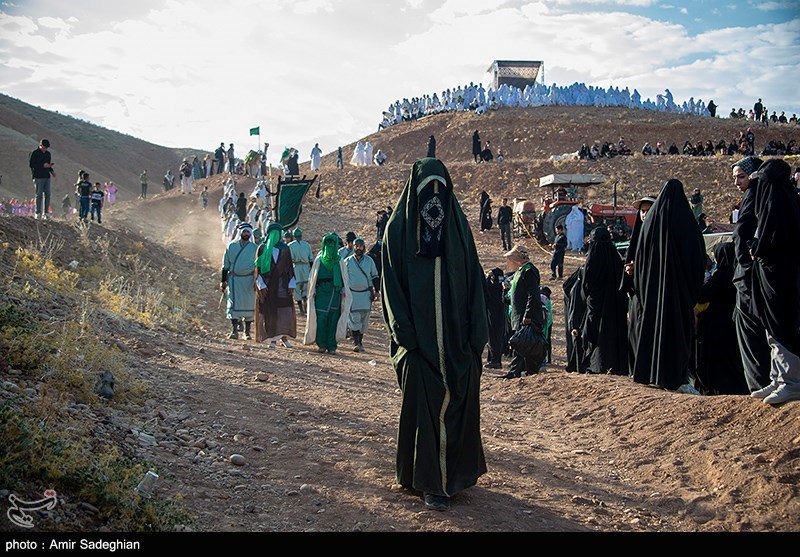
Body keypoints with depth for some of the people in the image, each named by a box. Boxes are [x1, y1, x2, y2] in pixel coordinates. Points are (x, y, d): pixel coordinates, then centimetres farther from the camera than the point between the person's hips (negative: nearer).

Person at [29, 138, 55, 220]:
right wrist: (42, 165, -17)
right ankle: (37, 213, -3)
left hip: (47, 177, 6)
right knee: (39, 195, -6)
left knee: (47, 195, 0)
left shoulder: (48, 154, 16)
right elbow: (30, 164, -9)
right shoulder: (34, 153, -4)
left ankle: (46, 213, 4)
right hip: (38, 177, -6)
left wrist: (52, 171, 4)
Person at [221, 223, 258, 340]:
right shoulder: (231, 246, 6)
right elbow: (225, 265, 9)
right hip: (233, 279, 0)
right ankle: (234, 331, -9)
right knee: (234, 304, -8)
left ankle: (247, 332, 14)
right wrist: (223, 281, 4)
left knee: (249, 305, 3)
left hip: (248, 280, 0)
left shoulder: (255, 248, 5)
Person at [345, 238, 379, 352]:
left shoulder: (369, 260, 7)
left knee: (364, 319, 6)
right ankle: (356, 343, -10)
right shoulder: (347, 261, 4)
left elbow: (374, 276, 13)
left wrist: (376, 291, 7)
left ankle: (360, 341, 19)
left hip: (366, 294, 2)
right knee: (354, 318, -9)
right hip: (352, 293, -2)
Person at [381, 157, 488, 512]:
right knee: (424, 409, 1)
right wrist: (405, 334, -12)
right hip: (419, 339, -3)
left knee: (460, 402, 8)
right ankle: (430, 483, 10)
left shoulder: (458, 226, 8)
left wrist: (476, 333, -1)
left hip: (457, 339, 3)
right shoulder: (399, 229, -1)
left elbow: (474, 280, 6)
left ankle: (458, 471, 25)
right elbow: (392, 286, -4)